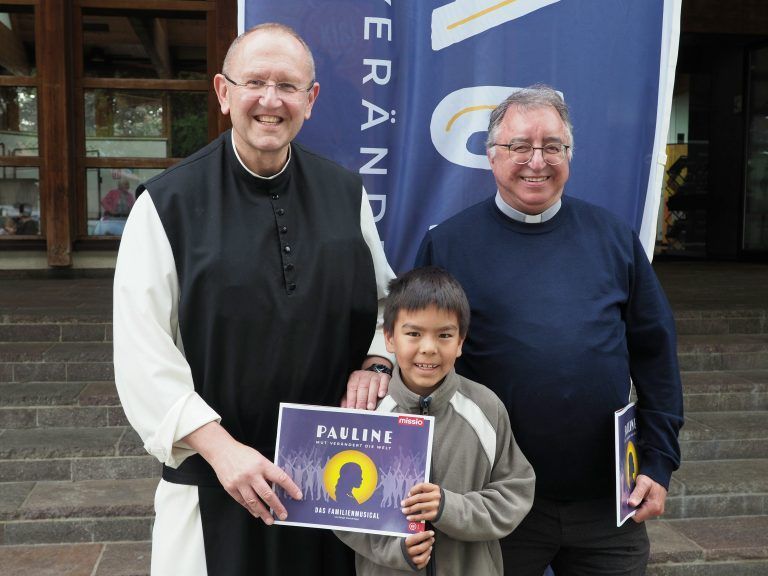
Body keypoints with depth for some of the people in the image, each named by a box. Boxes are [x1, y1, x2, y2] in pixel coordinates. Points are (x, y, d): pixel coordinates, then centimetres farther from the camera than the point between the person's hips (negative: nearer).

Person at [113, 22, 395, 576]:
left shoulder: (347, 193, 3)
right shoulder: (169, 204, -7)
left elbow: (385, 299, 14)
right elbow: (143, 354, -10)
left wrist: (375, 363, -6)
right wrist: (219, 447, -18)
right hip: (214, 472, -2)